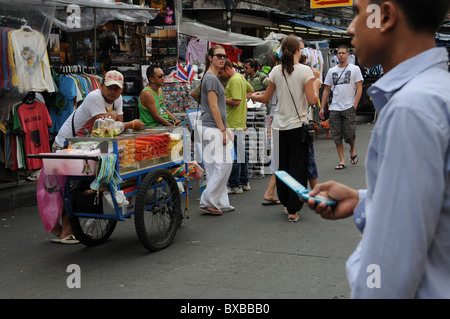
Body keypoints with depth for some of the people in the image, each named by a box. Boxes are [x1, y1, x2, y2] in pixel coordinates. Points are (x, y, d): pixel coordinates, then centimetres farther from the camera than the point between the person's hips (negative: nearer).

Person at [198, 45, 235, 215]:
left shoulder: (211, 77, 19)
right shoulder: (211, 78, -13)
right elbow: (213, 107, -17)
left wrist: (224, 127, 22)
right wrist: (223, 130, -16)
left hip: (213, 128, 10)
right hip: (212, 129, -10)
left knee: (223, 166, 11)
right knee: (221, 166, -9)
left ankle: (220, 203, 16)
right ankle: (207, 201, -3)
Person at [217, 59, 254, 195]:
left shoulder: (234, 80, -15)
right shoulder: (240, 77, 16)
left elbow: (236, 101, -23)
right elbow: (251, 90, 31)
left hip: (233, 124, -11)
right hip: (240, 122, 11)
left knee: (233, 155, -6)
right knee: (241, 153, 14)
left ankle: (234, 185, -2)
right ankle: (244, 183, 22)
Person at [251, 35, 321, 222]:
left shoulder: (276, 71, 0)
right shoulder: (305, 71, -9)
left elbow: (266, 98, 8)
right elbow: (312, 101, -13)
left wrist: (254, 97, 29)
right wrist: (316, 86, 7)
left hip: (279, 126, 3)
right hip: (298, 125, -3)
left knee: (282, 166, 15)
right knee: (297, 167, 4)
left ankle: (286, 204, 27)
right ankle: (293, 210, 3)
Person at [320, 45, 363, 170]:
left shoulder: (355, 69, 2)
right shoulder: (331, 71, 14)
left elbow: (359, 88, -3)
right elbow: (326, 90, 16)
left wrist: (354, 105, -12)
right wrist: (322, 108, 10)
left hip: (349, 108, -4)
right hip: (334, 108, 4)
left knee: (349, 135, -5)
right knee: (337, 136, 2)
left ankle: (352, 151, 26)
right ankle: (342, 161, 9)